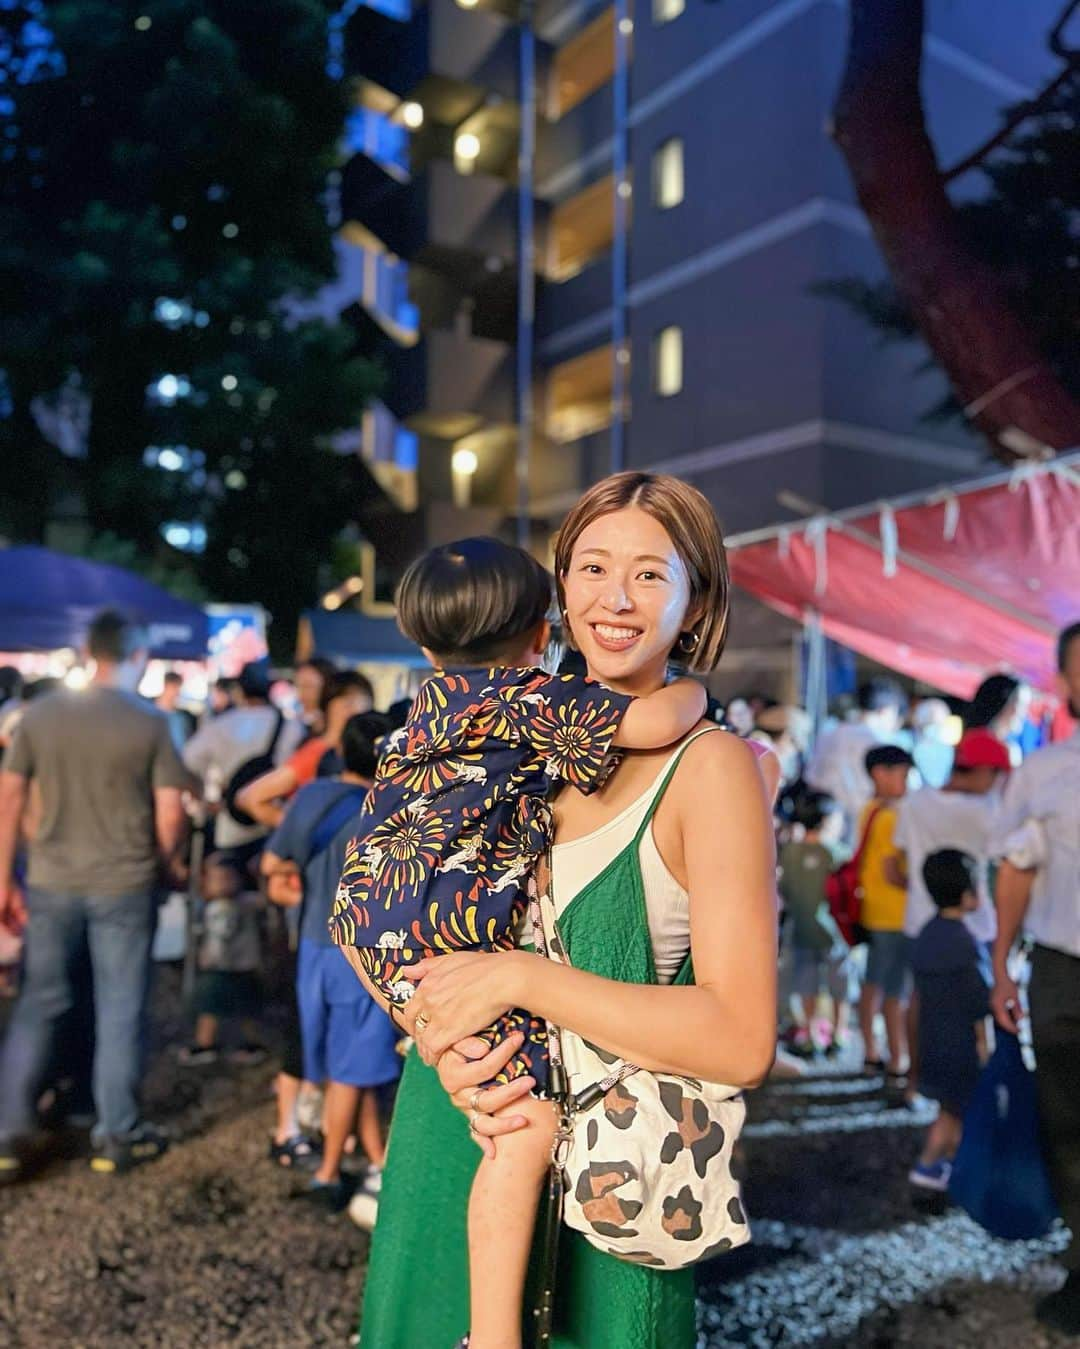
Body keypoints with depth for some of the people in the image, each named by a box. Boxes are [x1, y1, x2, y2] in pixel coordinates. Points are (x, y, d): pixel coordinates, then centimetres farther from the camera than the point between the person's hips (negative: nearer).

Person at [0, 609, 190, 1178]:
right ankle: (117, 1135, 18)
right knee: (119, 1011, 9)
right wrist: (168, 864, 10)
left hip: (51, 882, 3)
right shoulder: (150, 722, -8)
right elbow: (170, 813, -9)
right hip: (124, 884, -2)